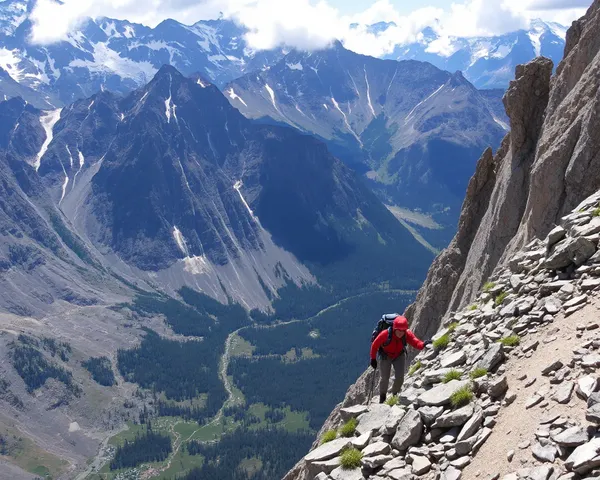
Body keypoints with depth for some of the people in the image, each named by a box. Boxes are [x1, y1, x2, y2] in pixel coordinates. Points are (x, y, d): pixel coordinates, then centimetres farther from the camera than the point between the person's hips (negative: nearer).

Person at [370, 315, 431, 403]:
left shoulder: (407, 334, -27)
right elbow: (374, 345, -21)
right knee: (385, 379, -5)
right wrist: (373, 359, -12)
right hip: (386, 356, -2)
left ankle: (395, 395, 21)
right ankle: (382, 398, 23)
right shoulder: (385, 334, -35)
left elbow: (416, 342, -38)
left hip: (399, 356, 2)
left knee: (400, 378, -9)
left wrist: (423, 344, -61)